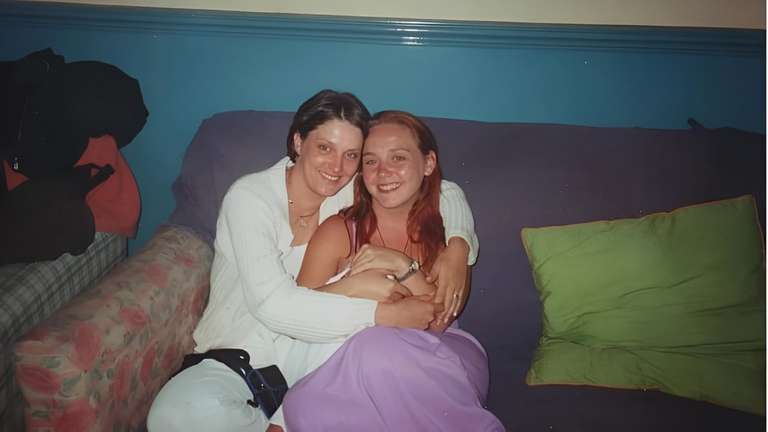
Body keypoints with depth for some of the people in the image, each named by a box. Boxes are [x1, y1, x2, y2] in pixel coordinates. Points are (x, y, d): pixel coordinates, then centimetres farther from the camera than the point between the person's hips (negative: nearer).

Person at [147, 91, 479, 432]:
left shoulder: (351, 193, -3)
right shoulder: (249, 196, -15)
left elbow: (445, 190, 4)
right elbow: (272, 302, -27)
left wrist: (457, 244, -18)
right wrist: (384, 314, -32)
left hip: (307, 352, 3)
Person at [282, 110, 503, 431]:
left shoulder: (447, 233, 5)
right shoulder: (338, 231, 1)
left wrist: (403, 266, -19)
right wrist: (357, 284, -19)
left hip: (434, 360, 1)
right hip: (353, 359, 0)